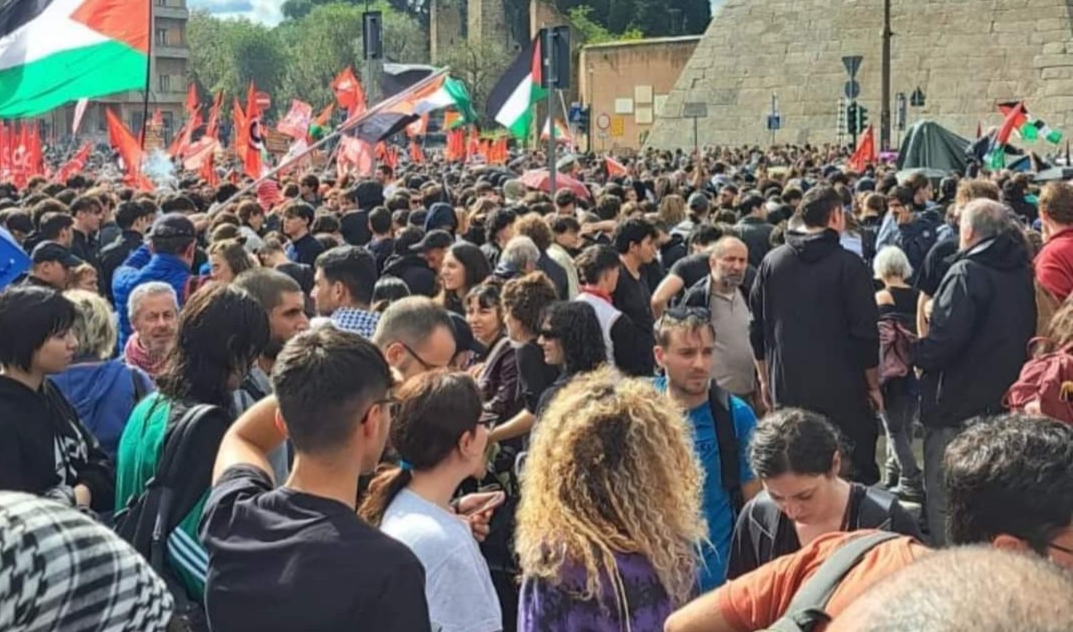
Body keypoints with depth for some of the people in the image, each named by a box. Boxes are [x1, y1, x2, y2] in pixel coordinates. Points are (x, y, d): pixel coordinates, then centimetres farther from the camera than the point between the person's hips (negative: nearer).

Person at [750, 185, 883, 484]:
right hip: (842, 390, -4)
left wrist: (765, 378, 20)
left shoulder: (771, 262, 5)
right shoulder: (848, 264, -8)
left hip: (787, 390, 4)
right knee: (858, 474, 4)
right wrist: (873, 386, 4)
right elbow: (866, 332, -7)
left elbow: (757, 328, 10)